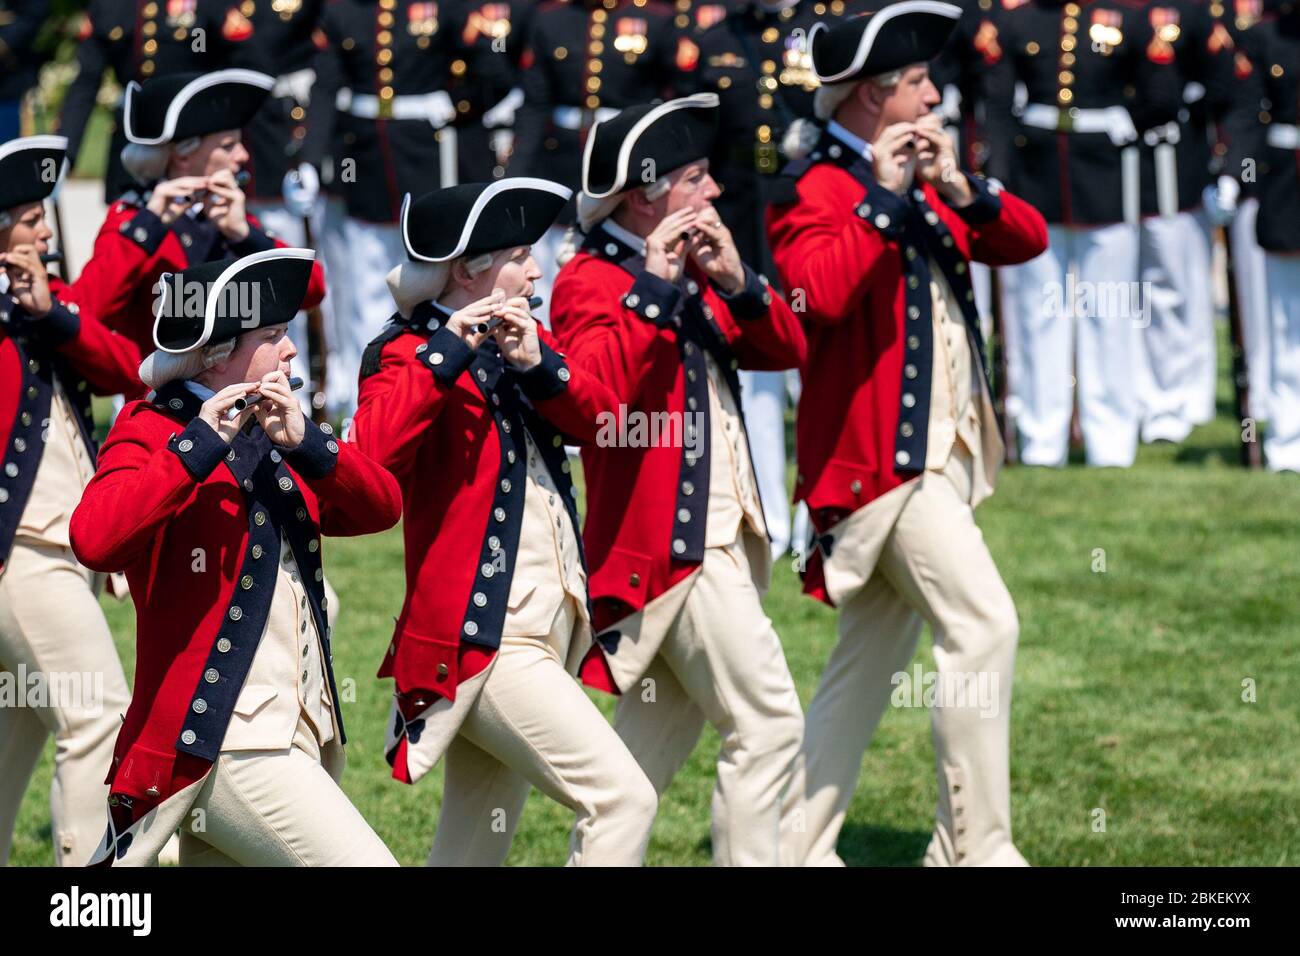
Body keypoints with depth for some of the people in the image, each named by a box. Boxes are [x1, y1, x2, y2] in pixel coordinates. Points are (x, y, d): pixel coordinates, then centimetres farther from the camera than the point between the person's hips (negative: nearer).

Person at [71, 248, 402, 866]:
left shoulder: (265, 434, 17)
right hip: (223, 739, -8)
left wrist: (304, 442, -10)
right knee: (367, 868, -15)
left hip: (300, 727, 8)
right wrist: (200, 444, -25)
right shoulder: (150, 431, -6)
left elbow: (381, 508, 6)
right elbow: (94, 539, -25)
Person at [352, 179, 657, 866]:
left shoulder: (518, 341, 15)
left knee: (471, 855, 10)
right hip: (483, 638, -8)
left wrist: (535, 363, -14)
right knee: (622, 797, -19)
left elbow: (599, 417, 2)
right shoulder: (411, 356, -8)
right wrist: (448, 353, -25)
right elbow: (368, 459, -26)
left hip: (549, 625, 8)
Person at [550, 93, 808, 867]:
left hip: (718, 536, 10)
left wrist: (737, 283, -5)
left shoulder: (692, 275, 17)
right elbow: (594, 385, -27)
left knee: (654, 749, 13)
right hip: (674, 541, -10)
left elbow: (786, 350, 12)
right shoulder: (592, 281, -9)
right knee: (769, 723, -13)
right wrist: (653, 288, -26)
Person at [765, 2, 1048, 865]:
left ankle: (797, 846, 18)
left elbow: (1028, 240, 10)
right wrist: (882, 198, -25)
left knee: (872, 662, 12)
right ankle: (974, 847, -14)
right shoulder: (815, 190, -11)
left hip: (940, 452, 10)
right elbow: (818, 291, -29)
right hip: (882, 455, -10)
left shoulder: (919, 184, 17)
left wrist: (960, 191, -7)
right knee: (984, 625, -17)